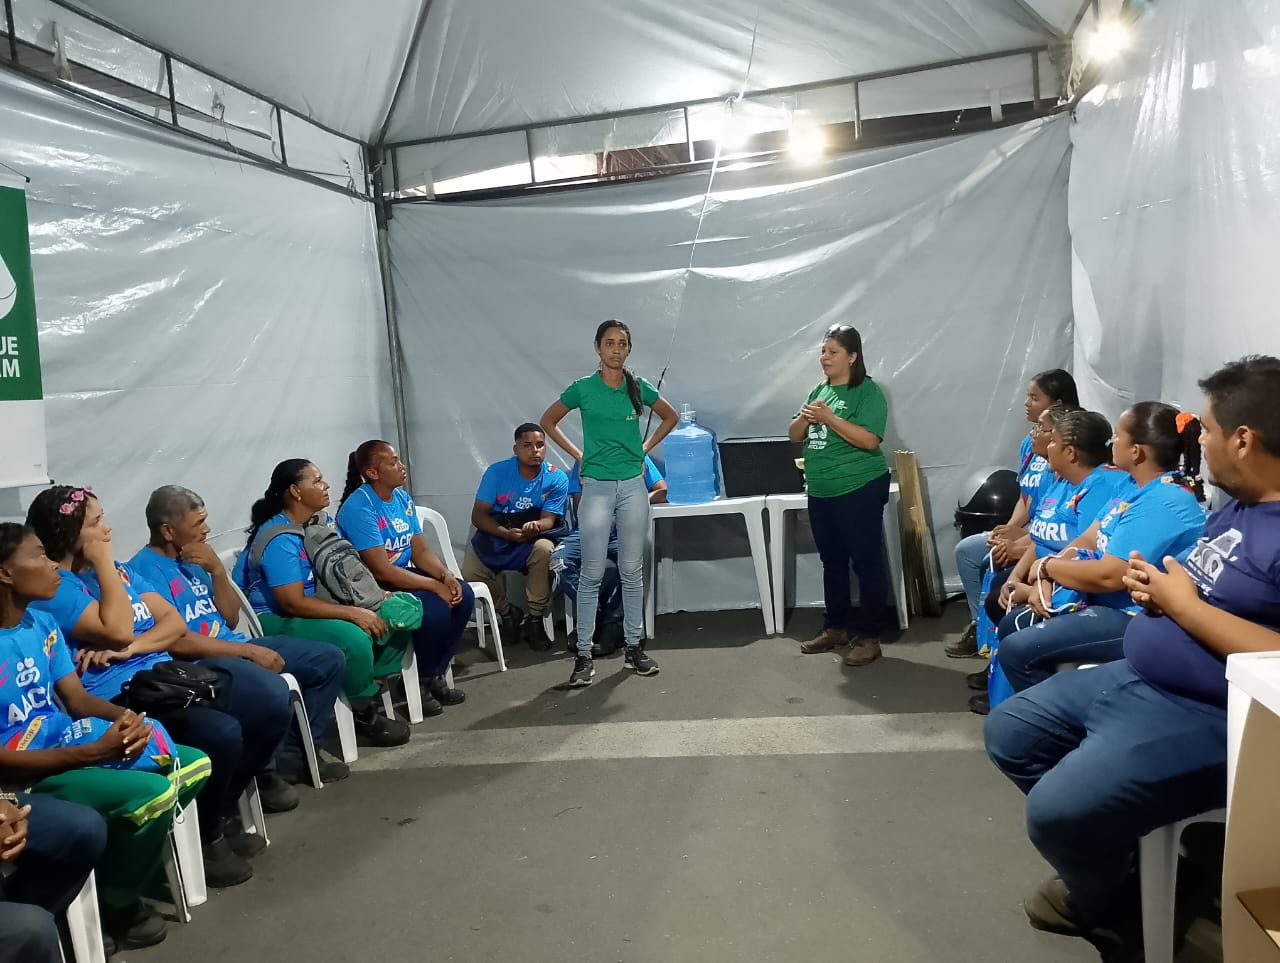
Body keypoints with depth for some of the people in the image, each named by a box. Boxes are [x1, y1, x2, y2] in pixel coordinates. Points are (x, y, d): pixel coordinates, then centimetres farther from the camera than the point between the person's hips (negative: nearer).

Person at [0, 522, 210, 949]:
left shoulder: (42, 622, 4)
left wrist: (123, 717, -15)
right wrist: (96, 751, -26)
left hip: (69, 747, 9)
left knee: (195, 766, 4)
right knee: (154, 793, -28)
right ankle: (117, 905, 0)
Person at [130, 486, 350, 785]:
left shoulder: (193, 558, 14)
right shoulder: (144, 570, -12)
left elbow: (231, 619, 12)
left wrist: (217, 570, -4)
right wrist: (250, 651, -18)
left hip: (234, 647, 9)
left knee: (330, 659, 2)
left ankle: (296, 752, 11)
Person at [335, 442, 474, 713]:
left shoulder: (403, 498, 3)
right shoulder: (359, 507, -22)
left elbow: (421, 550, 5)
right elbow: (380, 570, -26)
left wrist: (446, 575, -15)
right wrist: (435, 585, -24)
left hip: (405, 575, 8)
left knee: (463, 596, -10)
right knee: (436, 609, -28)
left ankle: (436, 675, 3)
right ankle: (419, 682, -4)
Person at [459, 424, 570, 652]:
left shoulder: (556, 478, -10)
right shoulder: (497, 471, -9)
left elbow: (547, 520, -12)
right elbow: (478, 515, -10)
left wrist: (535, 528, -39)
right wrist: (508, 533, -28)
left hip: (535, 538, -1)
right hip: (496, 535, 1)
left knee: (544, 549, -36)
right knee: (469, 574, -23)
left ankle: (535, 620, -17)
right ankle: (507, 612, 8)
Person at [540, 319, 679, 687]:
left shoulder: (639, 387, 2)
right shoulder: (583, 388, -3)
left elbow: (670, 417, 18)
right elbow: (548, 422, 8)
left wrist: (645, 447, 8)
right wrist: (577, 455, 2)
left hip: (633, 486, 2)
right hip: (596, 488, -2)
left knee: (632, 571, 8)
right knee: (592, 573, -1)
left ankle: (634, 647, 20)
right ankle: (584, 654, 7)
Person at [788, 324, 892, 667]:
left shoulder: (868, 392, -9)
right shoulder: (819, 390, 12)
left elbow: (869, 440, -20)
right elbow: (794, 436, 12)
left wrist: (829, 418, -23)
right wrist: (805, 418, -9)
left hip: (859, 491, -7)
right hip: (821, 493, 8)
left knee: (866, 563, 0)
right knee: (832, 562, 16)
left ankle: (868, 637, 7)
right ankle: (835, 628, 28)